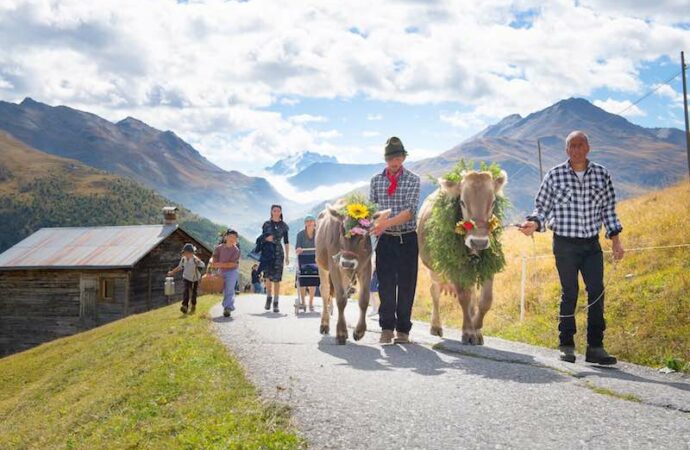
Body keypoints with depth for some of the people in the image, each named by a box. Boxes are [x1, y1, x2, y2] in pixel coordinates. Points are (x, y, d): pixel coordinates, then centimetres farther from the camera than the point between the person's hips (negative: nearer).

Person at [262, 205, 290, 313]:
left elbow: (286, 242, 9)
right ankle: (269, 297, 11)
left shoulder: (283, 225, 8)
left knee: (276, 278, -3)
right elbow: (262, 239, 12)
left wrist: (287, 256, 5)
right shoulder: (266, 224, 8)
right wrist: (267, 239, -11)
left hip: (278, 252, 0)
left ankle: (276, 303, 1)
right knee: (268, 276, -10)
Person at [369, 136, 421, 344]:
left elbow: (410, 210, -13)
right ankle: (386, 328, 9)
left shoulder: (413, 179, -1)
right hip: (385, 239, 1)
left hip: (407, 239, -1)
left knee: (406, 285, 3)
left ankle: (403, 329, 13)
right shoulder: (376, 180, 8)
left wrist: (388, 223, -27)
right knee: (386, 284, 0)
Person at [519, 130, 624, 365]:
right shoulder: (555, 175, -3)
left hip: (592, 243, 3)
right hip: (565, 243, -2)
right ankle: (566, 346, 14)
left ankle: (595, 347, 6)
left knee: (597, 291, -3)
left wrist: (616, 240, 7)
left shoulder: (601, 174, 4)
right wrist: (534, 223, -18)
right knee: (569, 293, 2)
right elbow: (543, 207, 2)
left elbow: (608, 209, 11)